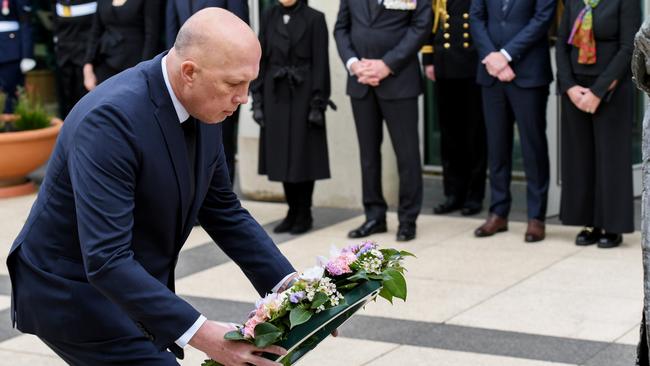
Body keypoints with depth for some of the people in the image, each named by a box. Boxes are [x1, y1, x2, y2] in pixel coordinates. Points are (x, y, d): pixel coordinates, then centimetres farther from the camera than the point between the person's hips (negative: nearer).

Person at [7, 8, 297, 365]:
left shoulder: (204, 107, -5)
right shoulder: (111, 118, -30)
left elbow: (223, 210, 6)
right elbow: (106, 261, -35)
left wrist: (287, 283, -5)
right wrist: (199, 333, -39)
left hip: (139, 286, 8)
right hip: (73, 293, -8)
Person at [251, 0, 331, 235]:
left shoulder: (314, 19, -4)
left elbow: (320, 64, -6)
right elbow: (261, 60, 8)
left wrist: (318, 104, -11)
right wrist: (257, 100, 3)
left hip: (302, 96, -4)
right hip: (275, 97, 4)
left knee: (303, 155, 1)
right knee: (281, 155, 7)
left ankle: (304, 215, 12)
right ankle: (292, 212, 18)